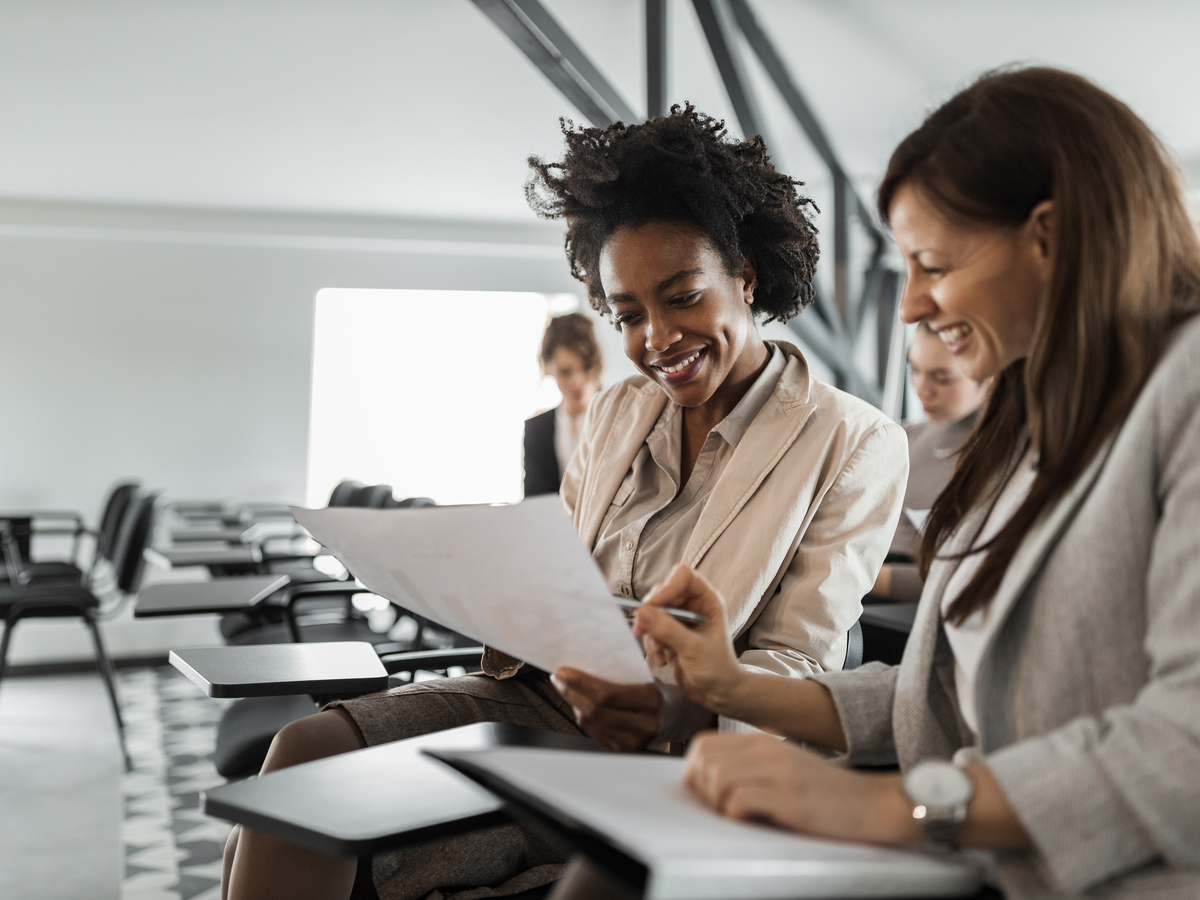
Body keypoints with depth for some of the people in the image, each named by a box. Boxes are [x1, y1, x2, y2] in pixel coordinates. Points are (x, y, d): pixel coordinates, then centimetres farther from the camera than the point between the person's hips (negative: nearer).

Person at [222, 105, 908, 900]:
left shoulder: (856, 445, -2)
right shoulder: (616, 415, 16)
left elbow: (800, 669, -7)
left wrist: (677, 707, -28)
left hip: (666, 760, -5)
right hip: (539, 696, 6)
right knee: (309, 750, -21)